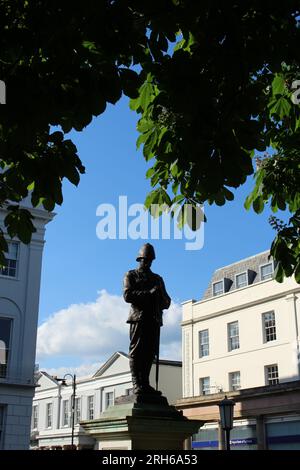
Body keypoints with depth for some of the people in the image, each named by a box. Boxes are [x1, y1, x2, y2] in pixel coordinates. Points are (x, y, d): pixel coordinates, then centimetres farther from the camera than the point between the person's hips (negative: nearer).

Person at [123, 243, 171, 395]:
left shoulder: (158, 279, 26)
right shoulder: (131, 275, 12)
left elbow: (167, 301, 21)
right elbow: (127, 295, -5)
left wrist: (162, 302, -3)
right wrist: (149, 293, -12)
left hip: (154, 320, 5)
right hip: (138, 317, -5)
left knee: (150, 352, 0)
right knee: (136, 351, -8)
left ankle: (145, 384, 4)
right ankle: (137, 385, -10)